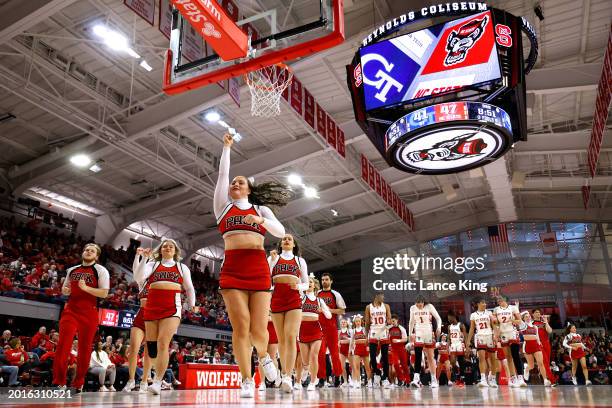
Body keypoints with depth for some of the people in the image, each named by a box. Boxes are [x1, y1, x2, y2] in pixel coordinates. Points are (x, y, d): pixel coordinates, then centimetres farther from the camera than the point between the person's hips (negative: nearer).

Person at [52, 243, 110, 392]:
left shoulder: (100, 270, 0)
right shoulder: (72, 270, 15)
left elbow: (104, 293, -9)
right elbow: (65, 289, 27)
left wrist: (85, 287, -20)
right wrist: (64, 290, 3)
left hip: (89, 313, -3)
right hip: (71, 310, 3)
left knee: (85, 348, 2)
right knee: (63, 345, -9)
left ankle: (78, 383, 13)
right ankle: (59, 382, -3)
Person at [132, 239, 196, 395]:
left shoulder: (182, 267, 19)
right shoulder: (152, 264, 17)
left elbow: (189, 288, 23)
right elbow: (139, 278, -2)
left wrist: (192, 305, 19)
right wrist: (143, 258, -5)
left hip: (172, 307, -2)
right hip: (152, 306, 2)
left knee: (163, 342, -17)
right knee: (151, 344, 2)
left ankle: (157, 383, -18)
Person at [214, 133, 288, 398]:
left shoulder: (261, 209, 16)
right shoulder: (223, 206, 17)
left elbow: (280, 232, 2)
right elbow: (222, 174, 10)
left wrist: (260, 220, -13)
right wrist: (226, 147, 12)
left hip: (259, 269, 0)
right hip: (232, 269, 0)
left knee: (258, 329, -4)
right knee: (240, 327, -7)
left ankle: (263, 356, 30)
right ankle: (247, 380, 5)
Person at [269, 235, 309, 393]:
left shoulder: (300, 260, 15)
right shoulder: (273, 258, 15)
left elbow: (306, 284, 15)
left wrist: (299, 286, -7)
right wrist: (272, 260, -6)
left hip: (294, 299, -1)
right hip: (277, 298, 1)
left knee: (291, 337, -16)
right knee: (281, 339, 4)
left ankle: (288, 378, -23)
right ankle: (284, 374, 16)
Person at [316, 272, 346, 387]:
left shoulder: (336, 295, 3)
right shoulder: (317, 294, 10)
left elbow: (342, 311, 0)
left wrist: (329, 310, -13)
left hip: (332, 327, -1)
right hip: (319, 326, 2)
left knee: (334, 352, 5)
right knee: (320, 353, -5)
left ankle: (337, 376, 18)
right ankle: (321, 378, 0)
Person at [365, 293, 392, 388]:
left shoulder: (386, 306, 6)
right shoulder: (369, 307, 3)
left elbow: (389, 319, 3)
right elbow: (367, 323, 5)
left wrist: (389, 323, -21)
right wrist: (366, 335, 1)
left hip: (384, 333, 1)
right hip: (373, 333, -1)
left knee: (385, 357, 1)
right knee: (372, 356, -8)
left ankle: (385, 378, 6)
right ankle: (377, 374, 12)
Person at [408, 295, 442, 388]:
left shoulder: (429, 307, -10)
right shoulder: (412, 308, -1)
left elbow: (438, 318, -5)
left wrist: (439, 328, -21)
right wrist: (410, 333, 12)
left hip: (428, 333, -1)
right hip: (418, 333, 1)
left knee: (430, 357, 6)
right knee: (417, 356, -14)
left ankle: (434, 380, 14)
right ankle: (416, 378, -21)